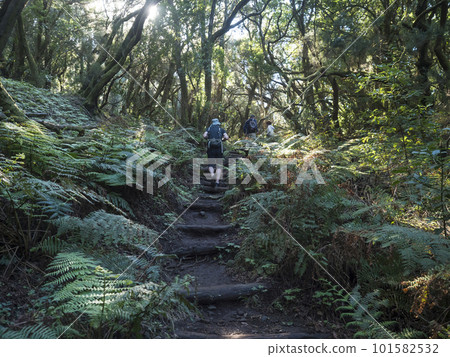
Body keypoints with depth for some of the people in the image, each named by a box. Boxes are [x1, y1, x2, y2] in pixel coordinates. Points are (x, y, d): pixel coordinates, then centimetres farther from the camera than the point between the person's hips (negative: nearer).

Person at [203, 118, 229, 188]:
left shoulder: (209, 128, 15)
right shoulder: (221, 129, 14)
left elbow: (204, 136, -2)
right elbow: (227, 137, -1)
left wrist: (209, 138, 17)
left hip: (211, 148, 1)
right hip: (219, 148, 0)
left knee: (210, 164, 8)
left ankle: (212, 174, -24)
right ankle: (217, 181, -10)